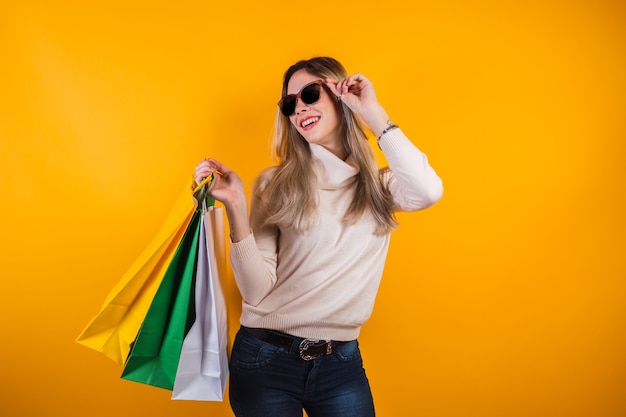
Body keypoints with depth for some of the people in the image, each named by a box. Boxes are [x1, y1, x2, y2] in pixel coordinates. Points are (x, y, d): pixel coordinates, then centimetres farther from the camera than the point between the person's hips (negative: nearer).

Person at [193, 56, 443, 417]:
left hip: (342, 361, 1)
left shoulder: (379, 185, 2)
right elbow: (256, 291, -9)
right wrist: (236, 207, -21)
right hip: (266, 359, -1)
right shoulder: (275, 184, -3)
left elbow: (429, 192, -23)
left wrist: (374, 113, -15)